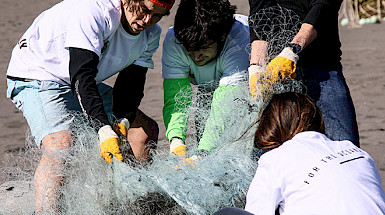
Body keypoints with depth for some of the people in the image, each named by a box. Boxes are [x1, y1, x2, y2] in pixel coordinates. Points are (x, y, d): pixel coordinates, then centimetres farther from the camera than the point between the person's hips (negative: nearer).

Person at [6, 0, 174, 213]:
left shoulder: (151, 35, -6)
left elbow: (131, 81, -7)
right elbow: (81, 76, -37)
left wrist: (122, 122, -27)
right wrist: (104, 130, -45)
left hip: (87, 84, 8)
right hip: (37, 76, -8)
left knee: (147, 130, 5)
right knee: (60, 146, -32)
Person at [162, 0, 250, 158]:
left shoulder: (239, 42, -41)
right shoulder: (173, 40, -29)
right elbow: (176, 98, -29)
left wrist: (199, 156, -56)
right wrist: (176, 141, -48)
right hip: (209, 87, 4)